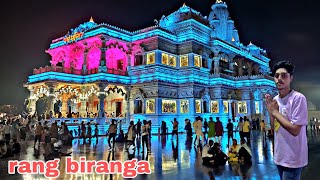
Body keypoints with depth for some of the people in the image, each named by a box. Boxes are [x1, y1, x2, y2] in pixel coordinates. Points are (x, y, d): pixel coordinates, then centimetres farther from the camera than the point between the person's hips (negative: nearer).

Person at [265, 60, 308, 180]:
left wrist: (275, 111, -18)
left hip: (292, 159, -7)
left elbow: (295, 130, -23)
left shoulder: (298, 98, -18)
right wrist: (270, 111, -7)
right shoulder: (275, 99, 4)